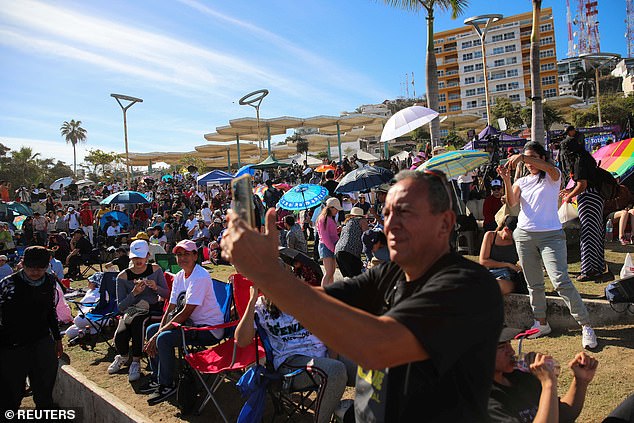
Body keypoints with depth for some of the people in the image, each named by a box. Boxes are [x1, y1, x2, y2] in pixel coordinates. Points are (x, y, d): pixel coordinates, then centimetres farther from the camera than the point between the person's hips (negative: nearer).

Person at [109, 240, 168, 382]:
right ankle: (122, 356, 13)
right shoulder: (123, 277, -2)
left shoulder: (155, 270, 2)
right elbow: (120, 307, -5)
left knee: (137, 320, -35)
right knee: (120, 336, -27)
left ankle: (136, 362, -15)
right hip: (131, 311, 1)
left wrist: (156, 288, -16)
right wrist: (134, 293, -21)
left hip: (153, 310, -1)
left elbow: (167, 294, 4)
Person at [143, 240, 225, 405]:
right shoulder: (179, 276, 8)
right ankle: (157, 378, 18)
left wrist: (159, 334, -19)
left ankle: (167, 385, -4)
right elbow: (171, 308, 6)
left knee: (164, 339, -23)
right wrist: (158, 331, -10)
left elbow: (186, 313, -23)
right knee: (151, 330, 9)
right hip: (192, 323, 10)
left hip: (209, 328, -9)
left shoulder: (200, 277, -21)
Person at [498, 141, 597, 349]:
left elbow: (549, 168, -24)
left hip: (551, 235, -4)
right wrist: (506, 180, -21)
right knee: (534, 284, 10)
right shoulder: (521, 182, 12)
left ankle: (586, 326, -4)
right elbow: (511, 202, -6)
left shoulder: (552, 177, 2)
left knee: (561, 282, -13)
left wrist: (520, 157, -36)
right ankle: (541, 323, 23)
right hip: (524, 235, 4)